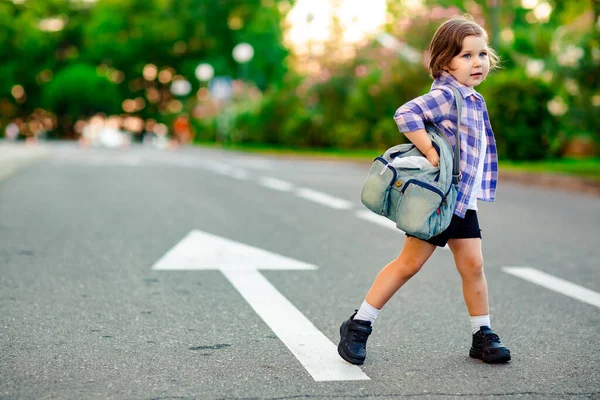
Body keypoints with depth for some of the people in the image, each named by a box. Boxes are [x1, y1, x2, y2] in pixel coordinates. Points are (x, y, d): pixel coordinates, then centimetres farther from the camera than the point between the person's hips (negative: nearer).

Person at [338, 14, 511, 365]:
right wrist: (431, 154, -29)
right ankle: (358, 326, 8)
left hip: (463, 203, 8)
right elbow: (406, 114, -31)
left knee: (473, 265, 7)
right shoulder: (446, 95, -15)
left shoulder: (474, 100, 14)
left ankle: (483, 336, 20)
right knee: (409, 263, -3)